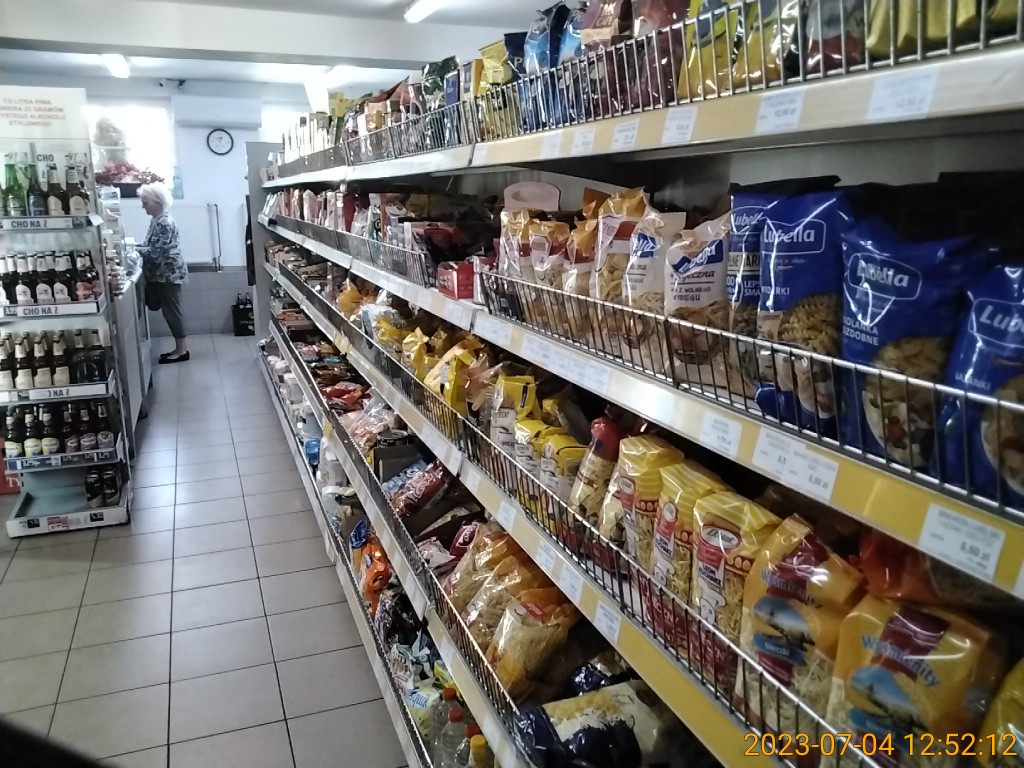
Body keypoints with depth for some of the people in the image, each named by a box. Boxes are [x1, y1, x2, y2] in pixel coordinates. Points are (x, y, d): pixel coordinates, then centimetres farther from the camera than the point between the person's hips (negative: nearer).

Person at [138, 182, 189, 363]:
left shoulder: (164, 223, -20)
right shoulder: (157, 220, 12)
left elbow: (155, 251, -23)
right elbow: (152, 247, 18)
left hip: (169, 274, -10)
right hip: (162, 274, 10)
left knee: (171, 311, -2)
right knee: (168, 311, 12)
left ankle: (182, 350, 6)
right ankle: (179, 348, 19)